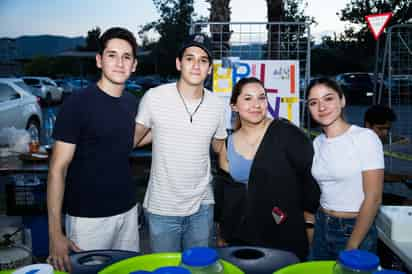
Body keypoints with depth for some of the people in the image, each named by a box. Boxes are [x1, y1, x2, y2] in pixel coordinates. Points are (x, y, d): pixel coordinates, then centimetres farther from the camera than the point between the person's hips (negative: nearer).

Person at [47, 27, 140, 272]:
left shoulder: (132, 102, 3)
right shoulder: (78, 104, -15)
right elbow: (58, 168, -15)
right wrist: (55, 233, -18)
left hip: (128, 211, 6)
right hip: (88, 216, -5)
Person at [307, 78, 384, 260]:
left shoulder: (365, 137, -14)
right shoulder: (317, 143, 3)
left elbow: (373, 198, -16)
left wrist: (351, 248, -14)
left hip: (355, 230, -5)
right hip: (321, 227, 6)